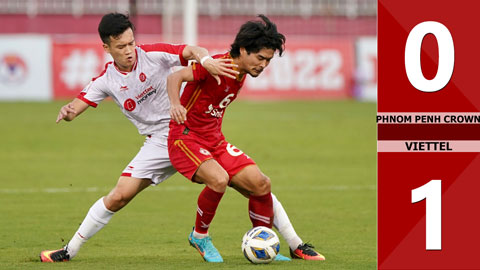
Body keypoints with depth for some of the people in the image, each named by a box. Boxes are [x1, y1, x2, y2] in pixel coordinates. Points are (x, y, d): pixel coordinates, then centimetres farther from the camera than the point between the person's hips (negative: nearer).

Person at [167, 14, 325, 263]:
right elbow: (175, 77, -28)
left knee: (260, 185, -2)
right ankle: (199, 236, -8)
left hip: (214, 140, 8)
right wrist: (175, 104, -45)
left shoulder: (241, 74, 7)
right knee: (219, 180, -33)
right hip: (186, 137, -8)